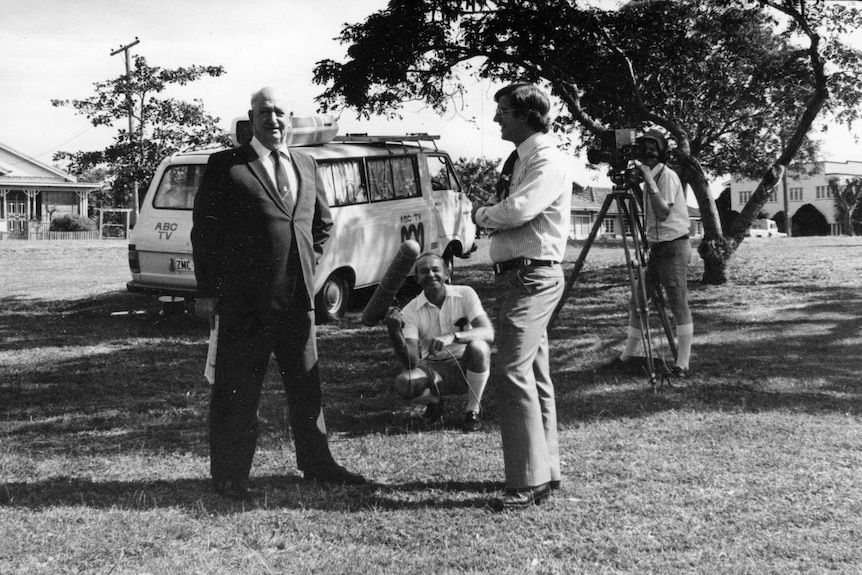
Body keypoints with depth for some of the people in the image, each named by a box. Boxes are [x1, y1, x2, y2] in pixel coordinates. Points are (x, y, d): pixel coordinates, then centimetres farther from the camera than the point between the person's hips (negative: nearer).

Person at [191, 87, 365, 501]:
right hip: (244, 299, -5)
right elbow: (205, 230, -4)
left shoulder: (306, 166, 14)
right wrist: (206, 292, -8)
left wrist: (308, 264, 14)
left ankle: (316, 463, 27)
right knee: (237, 389, 2)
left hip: (298, 296, 5)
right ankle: (229, 475, 12)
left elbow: (323, 222, 27)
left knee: (306, 382, 14)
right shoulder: (225, 167, -2)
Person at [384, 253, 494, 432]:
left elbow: (488, 333, -24)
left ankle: (473, 409, -10)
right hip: (434, 371, 1)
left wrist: (452, 337, -42)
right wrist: (394, 332, -35)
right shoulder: (410, 311, -9)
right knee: (403, 383, -31)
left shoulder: (465, 294, -11)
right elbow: (412, 362, -17)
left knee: (478, 347, -34)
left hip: (466, 367, -1)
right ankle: (434, 399, 7)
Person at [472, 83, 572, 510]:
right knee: (534, 374, 15)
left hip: (532, 277, -10)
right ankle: (545, 469, 25)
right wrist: (487, 211, -5)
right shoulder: (518, 159, 18)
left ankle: (529, 480, -10)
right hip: (514, 276, 10)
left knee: (515, 371, -14)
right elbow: (501, 212, 18)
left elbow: (518, 210, -26)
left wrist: (482, 213, -7)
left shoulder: (547, 161, -12)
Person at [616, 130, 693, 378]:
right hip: (657, 248, 9)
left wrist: (648, 179, -23)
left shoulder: (667, 176, -12)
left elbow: (663, 213, -23)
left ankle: (682, 364, -8)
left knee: (679, 305, -9)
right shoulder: (650, 177, 14)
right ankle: (629, 355, 20)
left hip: (674, 248, -9)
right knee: (637, 300, 10)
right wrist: (636, 188, 5)